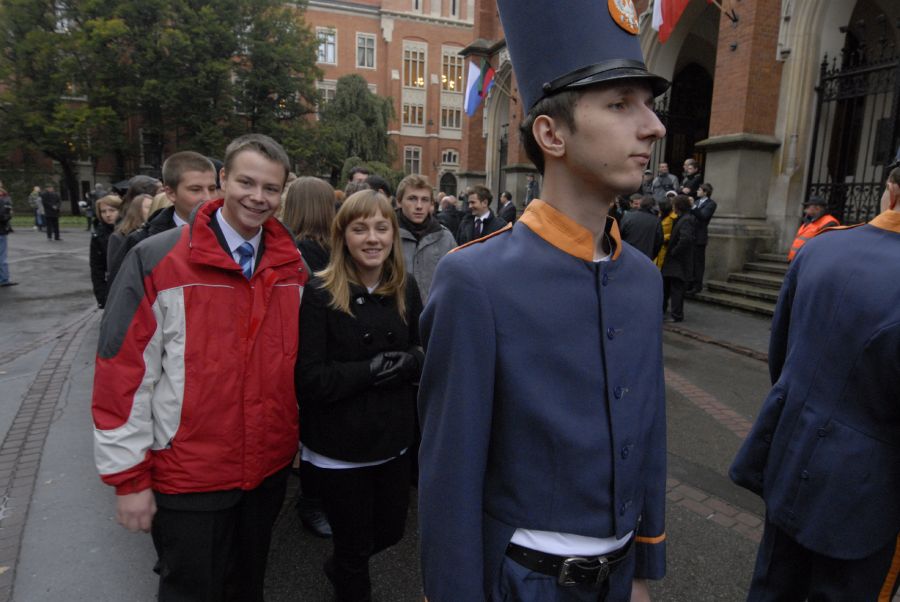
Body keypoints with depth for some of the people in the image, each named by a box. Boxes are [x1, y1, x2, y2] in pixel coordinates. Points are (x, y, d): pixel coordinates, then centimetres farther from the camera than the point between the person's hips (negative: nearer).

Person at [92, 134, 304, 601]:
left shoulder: (291, 266, 0)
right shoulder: (156, 261, -14)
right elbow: (122, 376, -12)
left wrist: (298, 435, 13)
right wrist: (128, 477, -9)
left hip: (270, 465, 4)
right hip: (187, 477, -4)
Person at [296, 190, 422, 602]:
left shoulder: (406, 288, -1)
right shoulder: (320, 294, -15)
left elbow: (423, 352, 8)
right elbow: (309, 379, -18)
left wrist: (407, 362, -13)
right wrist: (369, 370, -23)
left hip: (393, 435, 5)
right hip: (341, 443, -4)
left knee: (391, 531, 21)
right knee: (354, 544, 14)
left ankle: (339, 568, 53)